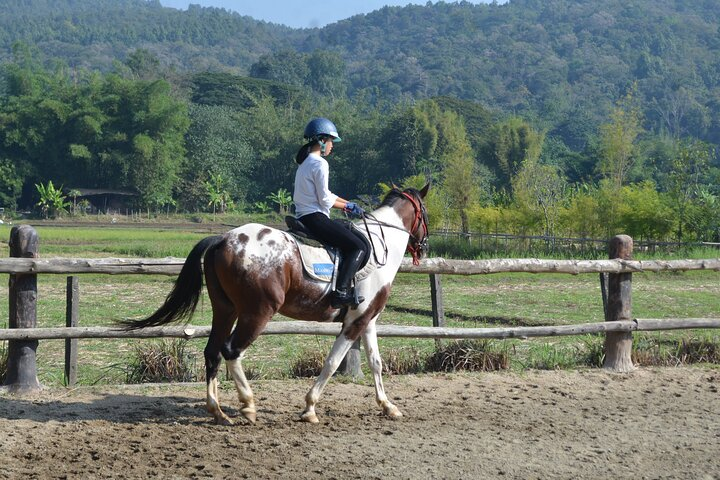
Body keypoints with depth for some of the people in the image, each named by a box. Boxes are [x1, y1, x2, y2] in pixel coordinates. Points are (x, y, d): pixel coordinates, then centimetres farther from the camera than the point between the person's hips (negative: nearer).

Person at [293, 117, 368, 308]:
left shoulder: (306, 162, 17)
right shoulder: (320, 164, -14)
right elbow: (325, 200, -16)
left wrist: (349, 204, 18)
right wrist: (348, 206, 1)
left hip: (303, 218, 11)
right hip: (315, 217, -11)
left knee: (351, 235, 23)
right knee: (359, 247, -11)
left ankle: (344, 286, 15)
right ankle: (340, 292, -21)